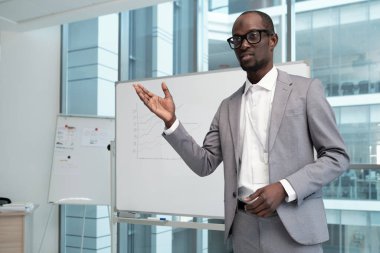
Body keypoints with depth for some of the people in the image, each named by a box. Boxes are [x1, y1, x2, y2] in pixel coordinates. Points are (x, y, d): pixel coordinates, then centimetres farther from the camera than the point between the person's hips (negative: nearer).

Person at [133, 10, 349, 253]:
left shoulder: (305, 89, -1)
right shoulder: (228, 106, 11)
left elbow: (337, 155, -3)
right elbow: (205, 164, 8)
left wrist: (284, 188, -16)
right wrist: (171, 121, -5)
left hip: (294, 225, -3)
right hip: (244, 228, 4)